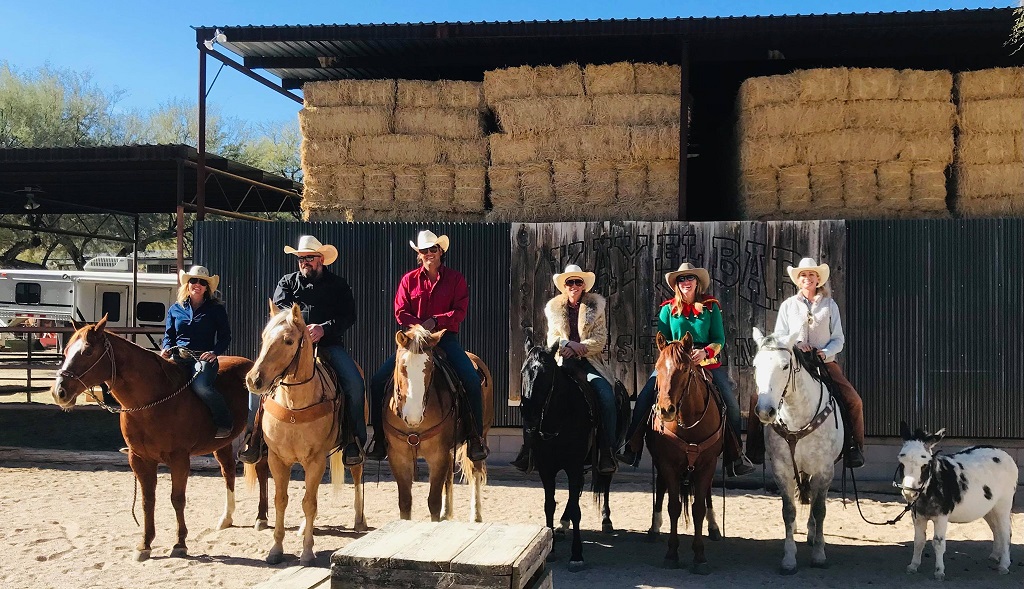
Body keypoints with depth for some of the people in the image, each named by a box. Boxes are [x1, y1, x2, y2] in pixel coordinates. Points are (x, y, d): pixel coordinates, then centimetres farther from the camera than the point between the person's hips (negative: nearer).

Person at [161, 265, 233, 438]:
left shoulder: (216, 309, 10)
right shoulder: (176, 309, 18)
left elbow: (225, 337, 9)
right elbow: (169, 335, 22)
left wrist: (215, 352, -9)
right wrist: (166, 349, 0)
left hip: (203, 357, -3)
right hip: (178, 357, 4)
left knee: (201, 386, -32)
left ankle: (224, 423, -14)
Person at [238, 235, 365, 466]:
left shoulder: (339, 285, 13)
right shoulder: (287, 282, 17)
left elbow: (348, 317, 2)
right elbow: (278, 309, 1)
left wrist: (324, 328, -17)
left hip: (329, 344, -1)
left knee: (355, 384, -22)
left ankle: (356, 441, -7)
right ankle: (255, 436, -10)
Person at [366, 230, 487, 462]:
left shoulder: (455, 279, 5)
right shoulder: (409, 279, 8)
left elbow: (460, 312, -4)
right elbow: (400, 312, 2)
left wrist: (435, 321, -19)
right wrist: (420, 326, -15)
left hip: (445, 337, -1)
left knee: (472, 380, -24)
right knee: (378, 380, -11)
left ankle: (476, 438, -9)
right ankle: (380, 438, 1)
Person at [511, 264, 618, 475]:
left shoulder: (595, 307, 9)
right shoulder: (554, 308, 14)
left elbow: (600, 339, 0)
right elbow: (553, 339, 7)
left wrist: (578, 348, -16)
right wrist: (569, 343, -15)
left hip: (589, 361, -1)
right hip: (563, 362, 1)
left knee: (606, 395, -27)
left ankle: (607, 453, -22)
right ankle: (528, 448, -16)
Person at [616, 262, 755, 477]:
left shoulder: (711, 307, 6)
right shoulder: (668, 309, 7)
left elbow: (719, 340, 2)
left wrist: (705, 352, -18)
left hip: (708, 362, 0)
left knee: (730, 401, -13)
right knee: (646, 395, -18)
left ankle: (735, 456, 2)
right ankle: (632, 447, -13)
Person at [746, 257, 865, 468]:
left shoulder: (830, 305, 9)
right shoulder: (788, 305, 8)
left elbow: (838, 339, 7)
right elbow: (779, 338, 7)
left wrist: (826, 353, -13)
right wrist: (796, 344, -13)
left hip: (825, 362, 1)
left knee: (854, 401, -16)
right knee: (759, 398, -18)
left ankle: (854, 448, 1)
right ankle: (756, 448, -8)